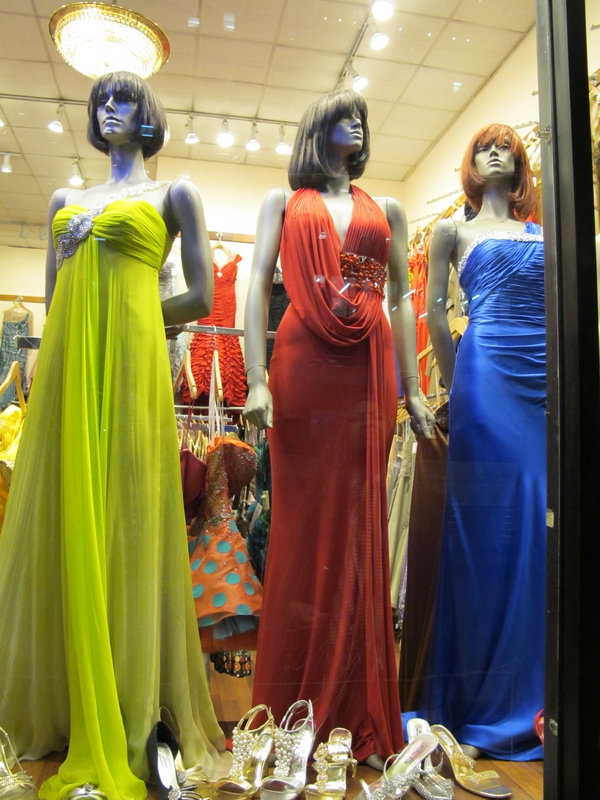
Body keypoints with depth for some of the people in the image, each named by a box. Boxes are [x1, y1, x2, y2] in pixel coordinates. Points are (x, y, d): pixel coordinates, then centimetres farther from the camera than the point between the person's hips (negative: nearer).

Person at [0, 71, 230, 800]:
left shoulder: (174, 193, 11)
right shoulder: (66, 198, 24)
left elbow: (201, 299, 2)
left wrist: (124, 320, 6)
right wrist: (89, 326, 3)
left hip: (130, 366, -5)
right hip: (66, 368, 5)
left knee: (125, 527, -5)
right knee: (63, 527, 4)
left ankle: (123, 727, 8)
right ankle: (62, 714, 18)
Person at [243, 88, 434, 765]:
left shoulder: (387, 211, 21)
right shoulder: (283, 202, 16)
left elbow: (402, 298, 14)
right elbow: (258, 284, 3)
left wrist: (412, 390, 6)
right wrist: (257, 379, -10)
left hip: (370, 372, 2)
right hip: (302, 368, -1)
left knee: (360, 528, 2)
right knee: (303, 525, -1)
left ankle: (358, 715, 16)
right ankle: (293, 714, 13)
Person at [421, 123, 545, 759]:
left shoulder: (544, 233, 22)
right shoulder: (455, 231, 13)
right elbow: (435, 311, 6)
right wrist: (455, 384, 2)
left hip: (545, 377, 4)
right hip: (487, 376, -4)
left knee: (542, 525, 3)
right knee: (492, 527, -3)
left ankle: (540, 694, 19)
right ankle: (491, 701, 11)